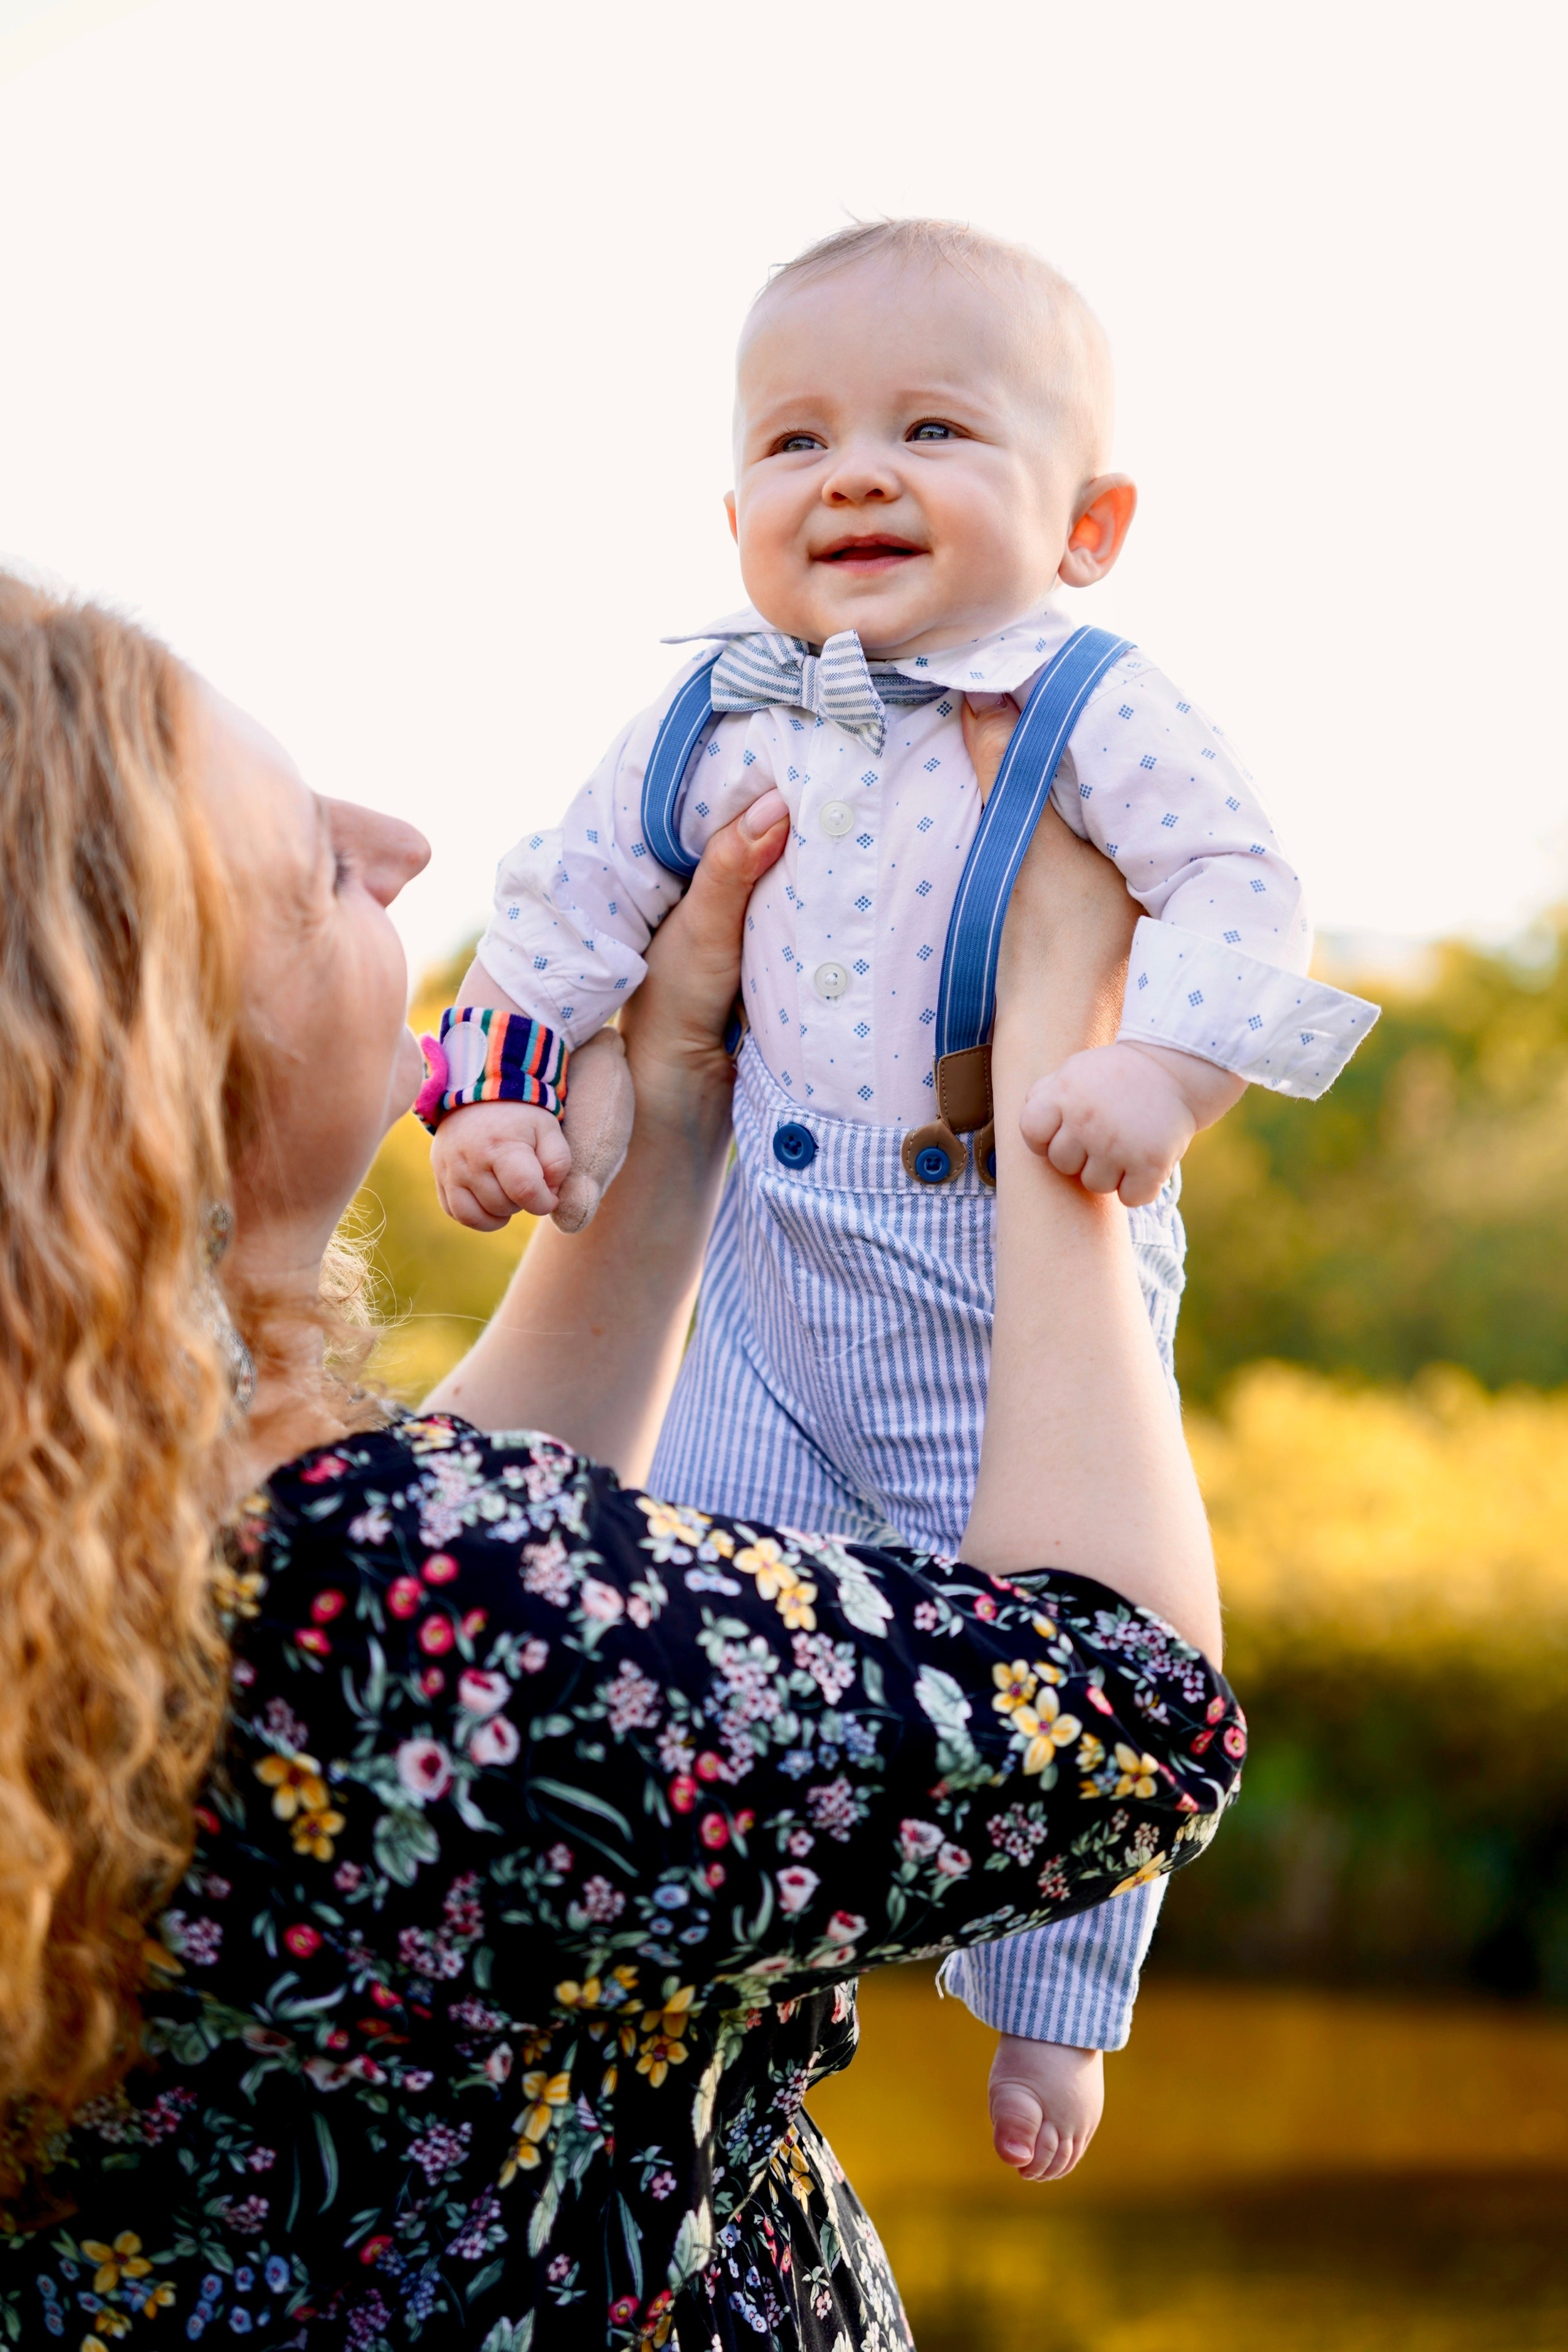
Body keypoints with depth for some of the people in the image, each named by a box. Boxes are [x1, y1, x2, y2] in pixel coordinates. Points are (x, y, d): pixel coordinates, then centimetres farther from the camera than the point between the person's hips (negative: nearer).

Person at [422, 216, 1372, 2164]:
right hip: (779, 1273, 4)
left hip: (1032, 1291, -4)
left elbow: (1239, 890, -19)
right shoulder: (711, 727, 2)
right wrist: (489, 1094, 0)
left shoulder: (1091, 715, -11)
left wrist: (1160, 1066, -34)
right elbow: (568, 903, 10)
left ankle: (1053, 1995, 27)